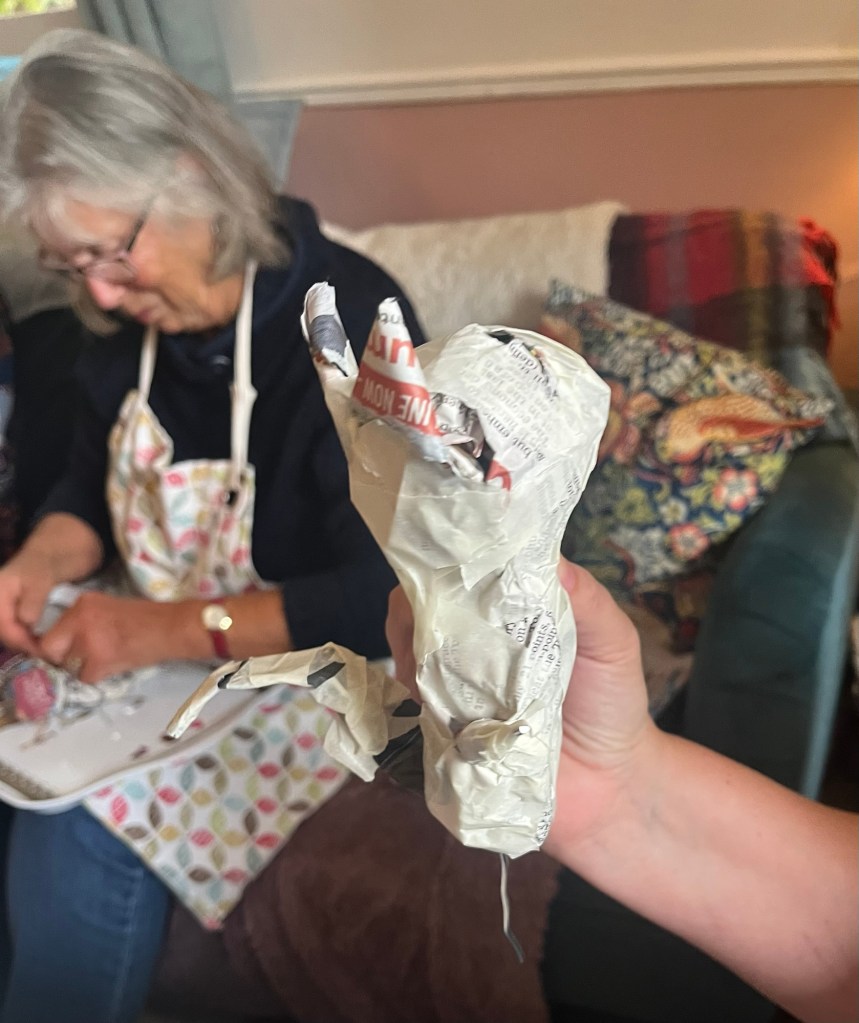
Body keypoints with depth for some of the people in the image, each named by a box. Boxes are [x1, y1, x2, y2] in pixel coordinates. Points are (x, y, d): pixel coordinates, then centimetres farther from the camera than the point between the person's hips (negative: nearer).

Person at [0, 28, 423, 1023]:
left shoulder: (348, 320, -21)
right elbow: (91, 489, 14)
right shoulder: (126, 329, 0)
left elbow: (385, 597, -24)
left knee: (82, 829, -23)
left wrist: (171, 628, -27)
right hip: (158, 651, 7)